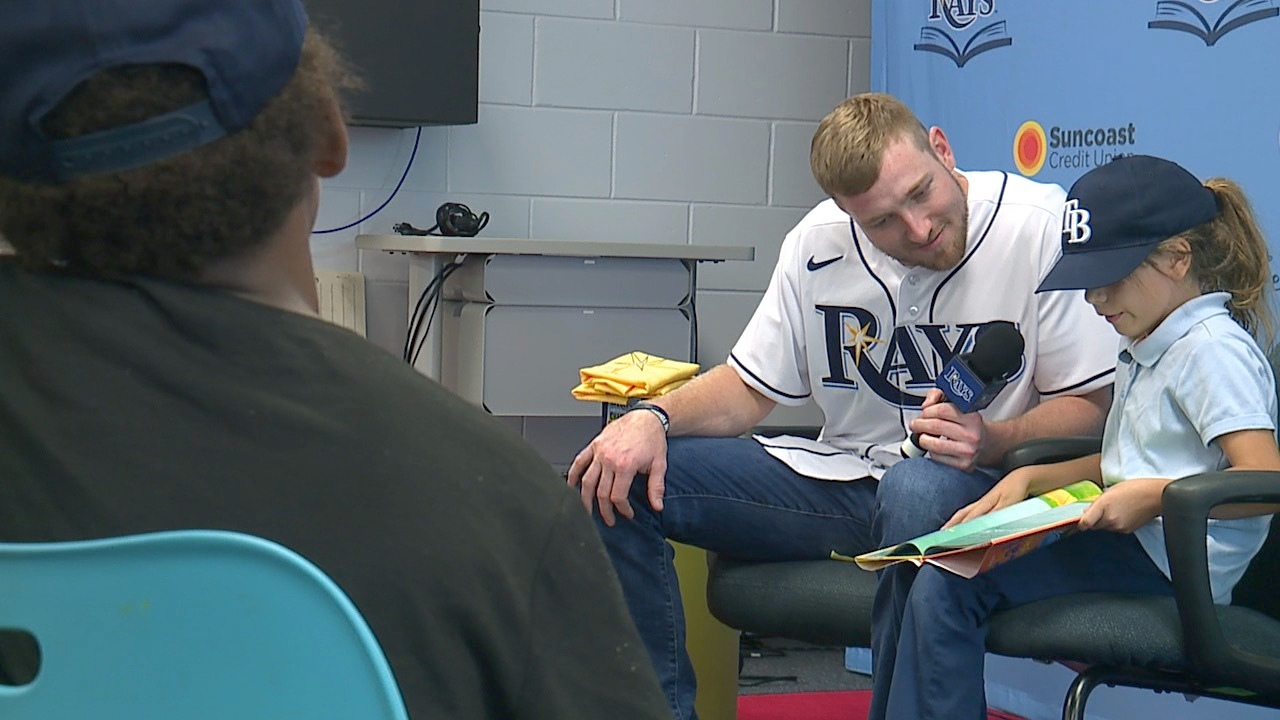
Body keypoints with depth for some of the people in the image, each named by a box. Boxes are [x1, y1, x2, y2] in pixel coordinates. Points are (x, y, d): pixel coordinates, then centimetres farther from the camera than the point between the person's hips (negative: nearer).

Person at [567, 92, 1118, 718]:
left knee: (919, 489, -42)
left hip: (975, 491, -4)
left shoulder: (1041, 227, -13)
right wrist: (654, 416, -11)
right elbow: (750, 388, 8)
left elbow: (1091, 407, -9)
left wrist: (991, 442, -29)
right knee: (608, 476, -10)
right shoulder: (820, 242, 2)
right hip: (836, 479, 5)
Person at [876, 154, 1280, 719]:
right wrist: (1030, 478, 13)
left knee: (950, 586, -22)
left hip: (1170, 565, -10)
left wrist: (1152, 498, -22)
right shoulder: (1149, 347, 19)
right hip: (1133, 545, 10)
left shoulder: (1211, 347, -12)